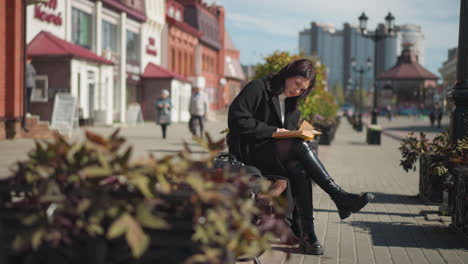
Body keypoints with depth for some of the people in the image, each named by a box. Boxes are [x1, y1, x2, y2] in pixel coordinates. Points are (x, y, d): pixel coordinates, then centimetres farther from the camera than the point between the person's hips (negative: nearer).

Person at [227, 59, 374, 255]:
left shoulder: (292, 106, 20)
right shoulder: (257, 88, -2)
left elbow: (291, 132, 23)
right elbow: (236, 119, -13)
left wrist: (297, 134, -2)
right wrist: (274, 131, -15)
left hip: (276, 160, 6)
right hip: (250, 152, -6)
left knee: (299, 171, -29)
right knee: (300, 146, -29)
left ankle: (306, 235, -33)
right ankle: (341, 198, -27)